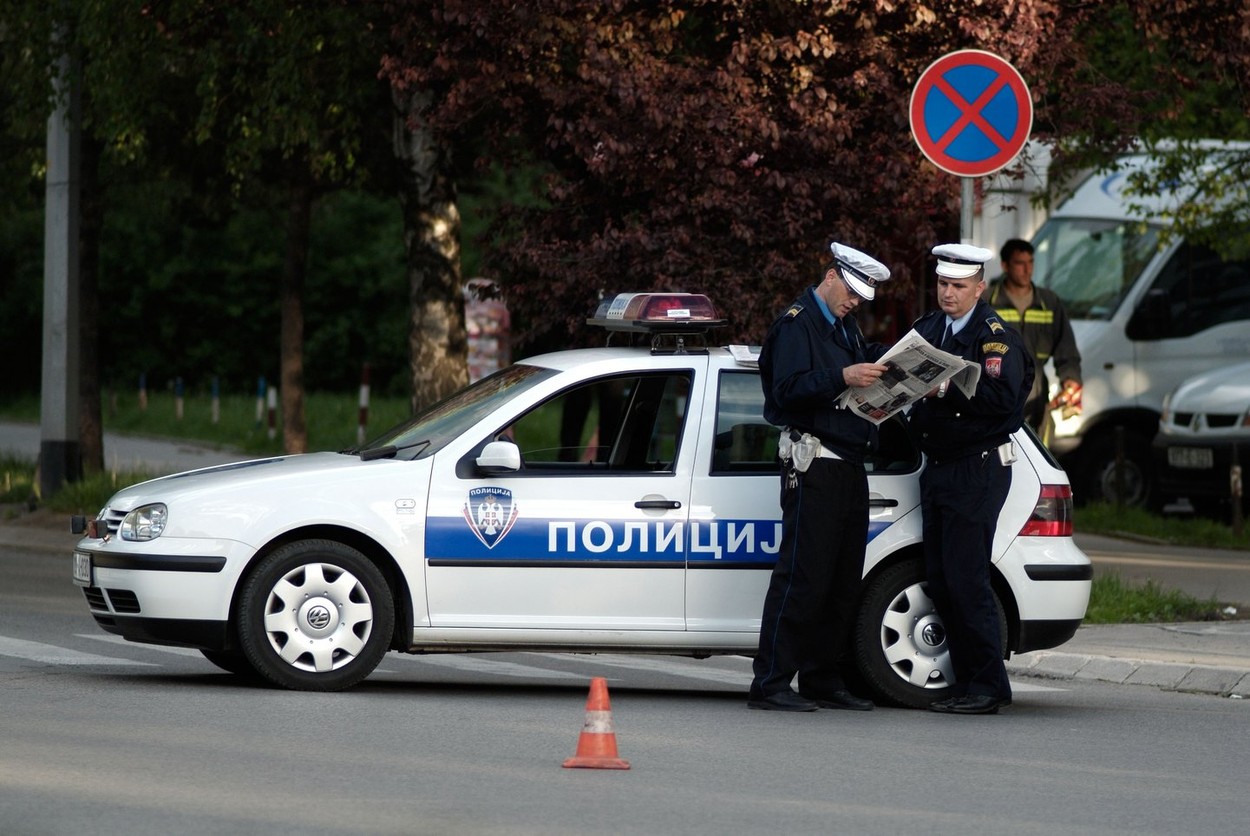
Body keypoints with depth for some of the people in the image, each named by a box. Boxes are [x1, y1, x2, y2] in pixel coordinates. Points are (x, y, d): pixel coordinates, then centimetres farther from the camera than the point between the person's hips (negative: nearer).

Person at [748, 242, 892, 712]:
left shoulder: (845, 328, 23)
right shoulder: (797, 324, -6)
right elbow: (787, 390, -18)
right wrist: (842, 378, -28)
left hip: (848, 465, 9)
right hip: (813, 465, -9)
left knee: (843, 580, 8)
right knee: (803, 576, -11)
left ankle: (823, 681, 13)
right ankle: (770, 685, -11)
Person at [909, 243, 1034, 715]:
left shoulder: (996, 336, -8)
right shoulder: (927, 329, 14)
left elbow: (1001, 397, -20)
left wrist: (947, 389, -26)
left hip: (978, 469, -8)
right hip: (937, 470, 8)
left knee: (966, 580, -11)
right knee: (939, 582, 7)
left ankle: (989, 686, -6)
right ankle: (968, 682, 13)